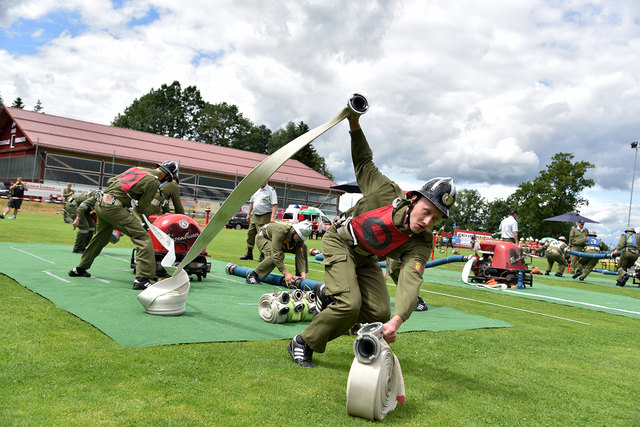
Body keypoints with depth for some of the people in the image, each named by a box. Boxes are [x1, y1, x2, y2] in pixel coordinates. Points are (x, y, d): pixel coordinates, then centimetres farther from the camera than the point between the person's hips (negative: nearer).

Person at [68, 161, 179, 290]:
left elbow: (110, 181, 21)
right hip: (113, 207, -9)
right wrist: (132, 219, 16)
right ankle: (142, 278, -19)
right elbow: (141, 208, -1)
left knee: (100, 238, 28)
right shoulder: (154, 182, -6)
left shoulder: (137, 169, 16)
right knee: (143, 238, -9)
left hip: (100, 203, 9)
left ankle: (80, 268, 45)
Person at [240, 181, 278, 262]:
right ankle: (249, 253, 19)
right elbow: (251, 202, 22)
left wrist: (272, 217, -24)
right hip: (255, 216, 7)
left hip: (265, 217, -7)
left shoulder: (271, 190, -6)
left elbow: (274, 205, -14)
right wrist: (248, 214, 16)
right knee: (250, 233, 8)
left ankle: (262, 256, 0)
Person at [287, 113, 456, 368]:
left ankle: (329, 296, 19)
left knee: (380, 313, -8)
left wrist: (396, 320, -56)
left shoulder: (420, 245, -22)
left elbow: (411, 282, -40)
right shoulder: (388, 192, -28)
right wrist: (354, 124, -17)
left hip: (365, 259, 5)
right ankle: (303, 344, -1)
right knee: (349, 305, -23)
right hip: (340, 242, -4)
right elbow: (364, 163, -7)